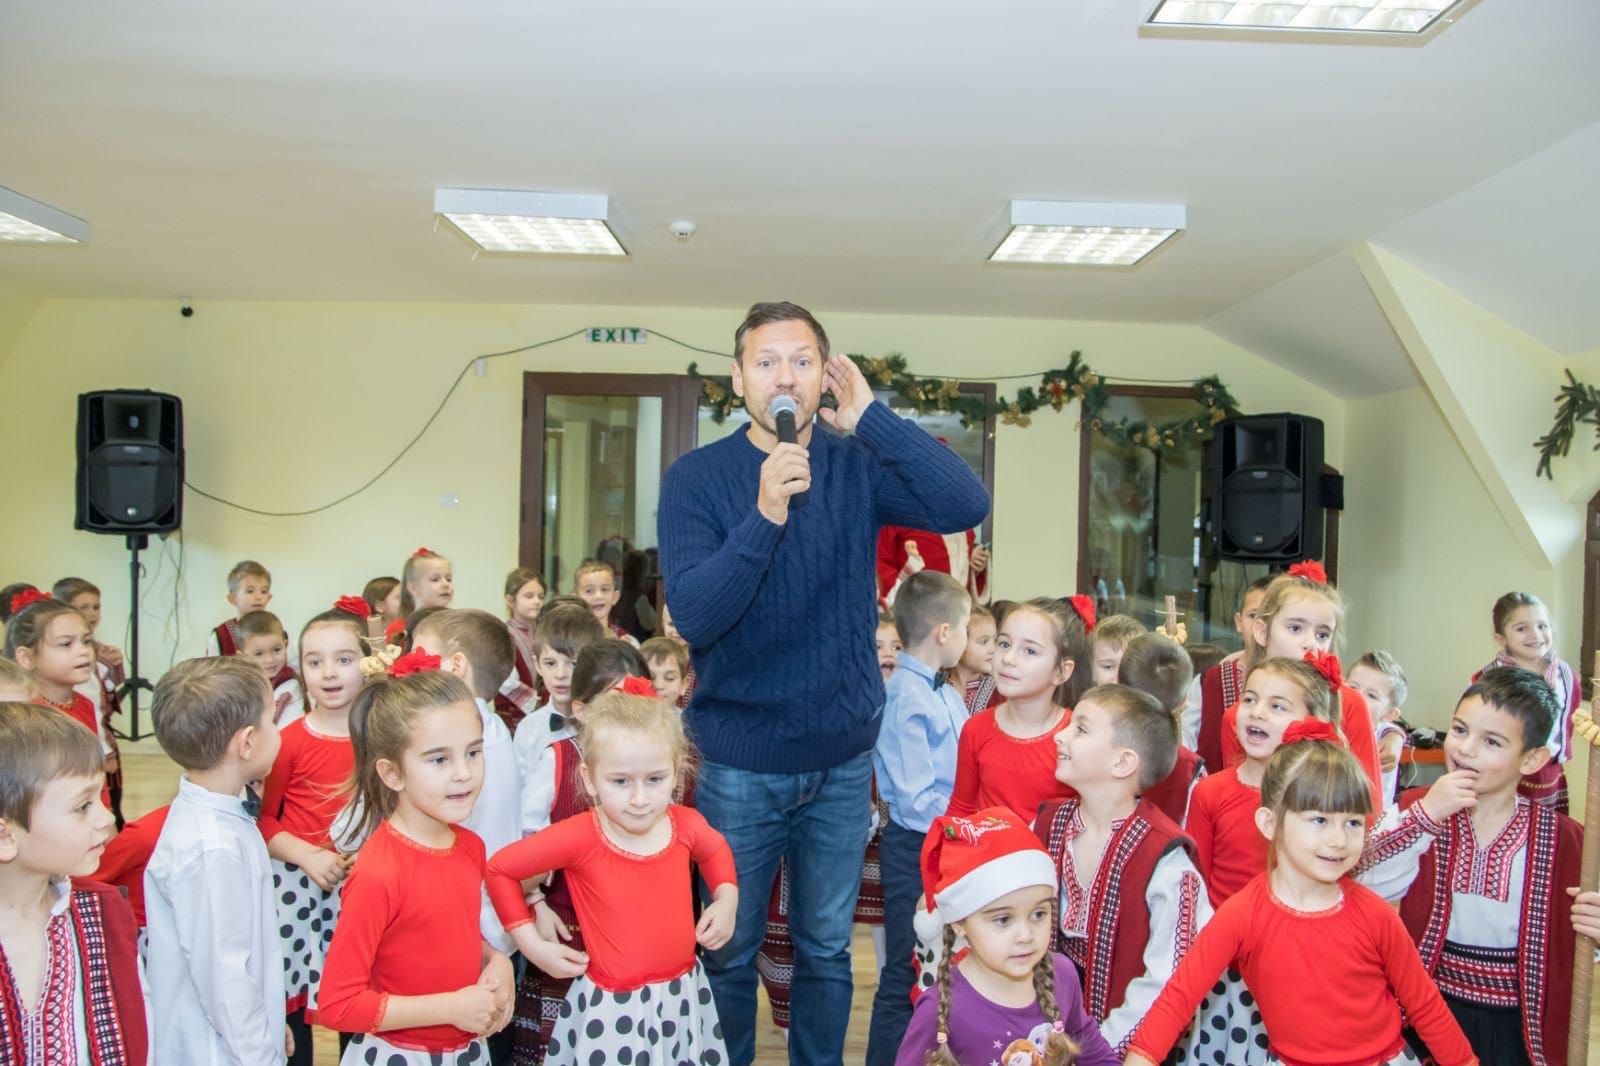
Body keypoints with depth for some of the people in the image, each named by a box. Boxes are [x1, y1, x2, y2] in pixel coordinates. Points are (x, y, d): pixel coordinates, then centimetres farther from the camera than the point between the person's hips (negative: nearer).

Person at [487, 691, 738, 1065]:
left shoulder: (685, 824, -10)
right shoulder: (580, 836, -24)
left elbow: (716, 850, 15)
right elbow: (500, 868, -11)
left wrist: (726, 898, -1)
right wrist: (531, 944, -12)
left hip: (683, 995, 4)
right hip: (613, 1007, -4)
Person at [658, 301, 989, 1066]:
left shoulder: (858, 465, -2)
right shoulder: (696, 477, -8)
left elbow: (967, 506, -17)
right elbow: (692, 615, -19)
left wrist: (870, 417, -21)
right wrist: (765, 515, -31)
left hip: (843, 756, 2)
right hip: (738, 760, -2)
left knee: (826, 950, 16)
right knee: (727, 953, 13)